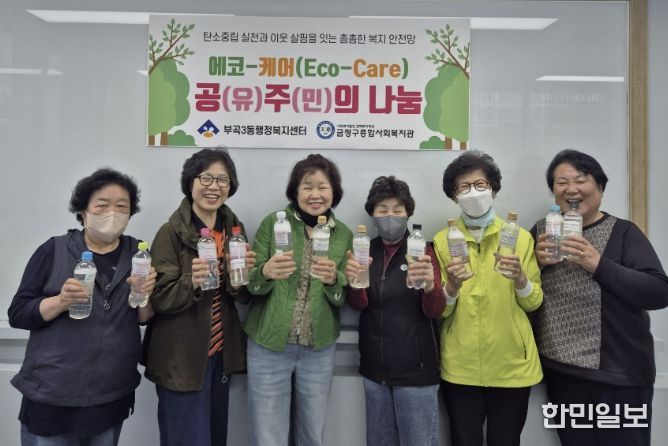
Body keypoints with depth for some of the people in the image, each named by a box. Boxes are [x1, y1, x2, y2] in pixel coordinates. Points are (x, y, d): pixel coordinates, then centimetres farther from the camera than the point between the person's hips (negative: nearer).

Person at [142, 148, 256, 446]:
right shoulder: (171, 232, -12)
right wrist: (191, 282, -32)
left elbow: (243, 296, 5)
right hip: (181, 360, -5)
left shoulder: (233, 228, 4)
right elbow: (159, 299, -14)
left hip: (221, 354, 6)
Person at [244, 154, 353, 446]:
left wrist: (333, 280, -21)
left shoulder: (344, 235, 2)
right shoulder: (273, 223, -5)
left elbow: (344, 298, 1)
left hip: (320, 350, 3)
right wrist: (266, 272, -27)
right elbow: (250, 285, -5)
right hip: (268, 346, -2)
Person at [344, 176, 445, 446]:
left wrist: (430, 285, -36)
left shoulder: (423, 250, -8)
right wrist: (353, 282, -29)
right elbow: (358, 304, -6)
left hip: (415, 368, -3)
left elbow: (436, 310, -14)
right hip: (374, 367, 4)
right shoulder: (366, 250, 2)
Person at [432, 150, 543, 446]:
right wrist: (452, 287, -22)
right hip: (460, 366, 0)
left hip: (511, 364, 0)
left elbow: (534, 302, 1)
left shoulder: (520, 237, -1)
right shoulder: (442, 240, 0)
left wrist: (519, 279, -19)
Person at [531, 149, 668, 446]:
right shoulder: (541, 231, 3)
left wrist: (599, 265, -24)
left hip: (619, 374, -2)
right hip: (561, 372, 3)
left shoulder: (623, 232, -5)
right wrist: (535, 262, -13)